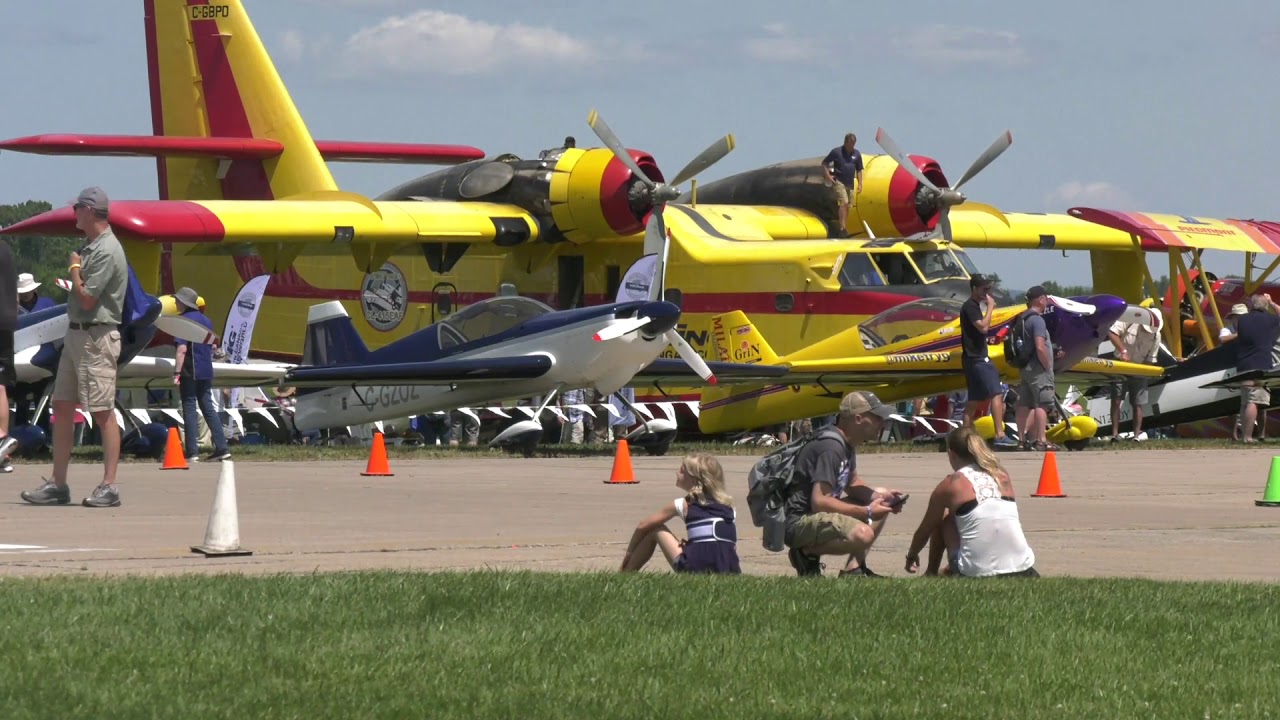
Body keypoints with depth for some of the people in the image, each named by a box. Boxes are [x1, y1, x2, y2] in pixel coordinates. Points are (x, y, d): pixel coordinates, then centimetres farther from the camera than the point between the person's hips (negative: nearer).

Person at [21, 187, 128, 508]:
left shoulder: (107, 251, -16)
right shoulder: (92, 247, 16)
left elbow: (87, 299, -18)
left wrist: (74, 268, -5)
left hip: (96, 338, -11)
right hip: (76, 335, 11)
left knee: (103, 412, -9)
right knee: (62, 408, 10)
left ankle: (109, 487, -8)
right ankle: (58, 484, 14)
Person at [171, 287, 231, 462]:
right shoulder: (206, 320, 13)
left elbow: (182, 349, -19)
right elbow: (213, 346, 19)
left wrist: (177, 373, -19)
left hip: (190, 372, -7)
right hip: (206, 372, 7)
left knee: (189, 410, -3)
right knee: (208, 408, 10)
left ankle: (192, 451, -6)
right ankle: (221, 448, 6)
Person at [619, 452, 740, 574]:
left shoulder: (685, 504, 8)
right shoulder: (729, 507, 17)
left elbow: (643, 526, 18)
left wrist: (629, 552, 34)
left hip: (695, 568, -4)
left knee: (655, 530, 18)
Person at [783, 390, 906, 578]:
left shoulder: (847, 444, 9)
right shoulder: (831, 448, -22)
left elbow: (853, 484, 23)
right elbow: (819, 502, -28)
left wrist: (882, 497, 3)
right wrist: (867, 512, -21)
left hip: (821, 514, 11)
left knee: (879, 496, 18)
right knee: (862, 535, -33)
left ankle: (853, 569, 7)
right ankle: (807, 553, -9)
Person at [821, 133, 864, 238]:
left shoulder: (857, 154, 7)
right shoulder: (836, 152, -5)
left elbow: (859, 170, 14)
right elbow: (824, 163, 4)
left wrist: (860, 184, 8)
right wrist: (828, 175, -9)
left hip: (850, 184, 5)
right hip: (838, 181, -5)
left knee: (847, 206, 9)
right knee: (844, 202, -20)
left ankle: (845, 229, 17)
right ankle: (842, 228, -27)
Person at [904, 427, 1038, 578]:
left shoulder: (951, 485, 3)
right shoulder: (1002, 476, 13)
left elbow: (925, 530, 19)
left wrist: (912, 555, 40)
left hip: (976, 575, -4)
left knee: (943, 518, 23)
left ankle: (931, 574, 31)